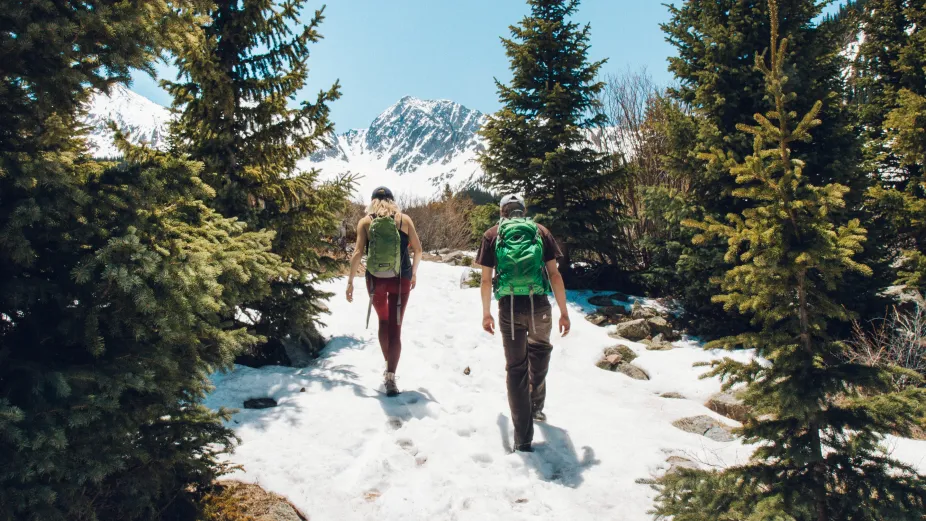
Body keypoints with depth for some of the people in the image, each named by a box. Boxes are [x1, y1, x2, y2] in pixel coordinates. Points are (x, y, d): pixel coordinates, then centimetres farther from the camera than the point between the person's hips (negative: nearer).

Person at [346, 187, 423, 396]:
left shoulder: (365, 221, 1)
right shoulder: (404, 219, 2)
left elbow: (358, 253, -6)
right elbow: (418, 249, 3)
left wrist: (350, 281, -1)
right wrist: (414, 272, 18)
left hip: (375, 279, 1)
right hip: (400, 279, -1)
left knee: (383, 322, 21)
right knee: (395, 327, 1)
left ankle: (388, 367, 33)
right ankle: (390, 376, -8)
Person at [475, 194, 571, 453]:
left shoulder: (492, 234, 8)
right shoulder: (541, 232, 8)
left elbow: (486, 279, 6)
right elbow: (554, 274, 3)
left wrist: (486, 313, 16)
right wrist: (564, 312, 7)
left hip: (509, 307, -1)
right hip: (539, 305, 1)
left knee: (516, 368, 7)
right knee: (539, 350, 30)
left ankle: (523, 439, 9)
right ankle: (536, 404, 39)